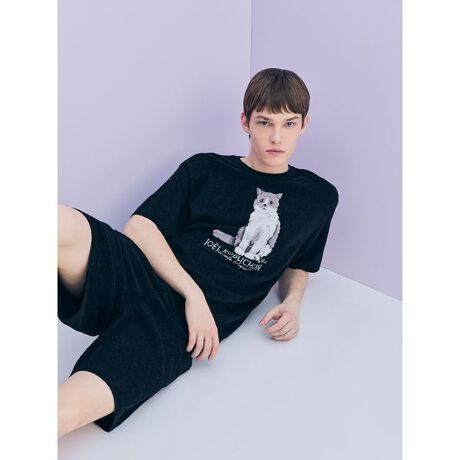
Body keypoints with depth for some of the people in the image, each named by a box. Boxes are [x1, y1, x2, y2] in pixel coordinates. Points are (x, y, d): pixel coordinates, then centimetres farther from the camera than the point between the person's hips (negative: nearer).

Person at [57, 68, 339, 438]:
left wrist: (292, 302, 7)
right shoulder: (205, 168, 12)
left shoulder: (320, 197, 19)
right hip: (139, 278, 1)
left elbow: (298, 265, 31)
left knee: (66, 412, -29)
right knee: (62, 223, -36)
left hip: (183, 325, -1)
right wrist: (194, 292, -10)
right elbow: (140, 225, 3)